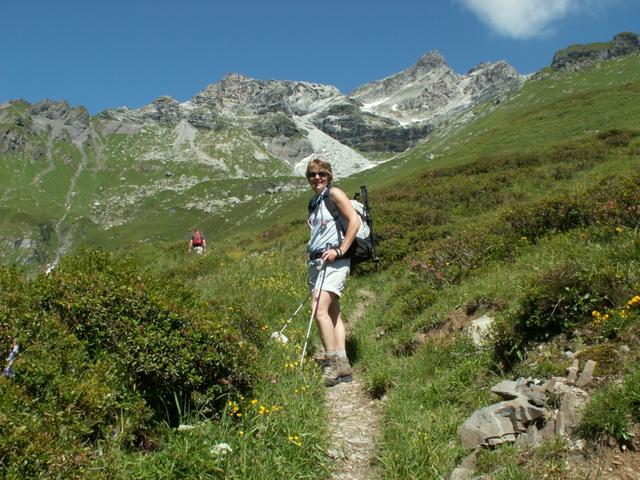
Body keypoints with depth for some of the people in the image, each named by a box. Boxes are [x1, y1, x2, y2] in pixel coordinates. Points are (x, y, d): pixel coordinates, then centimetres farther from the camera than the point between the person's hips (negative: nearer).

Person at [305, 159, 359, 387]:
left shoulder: (334, 193, -3)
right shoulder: (313, 203, 20)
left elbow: (354, 220, -13)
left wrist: (339, 250, -16)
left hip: (333, 261, -9)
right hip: (315, 261, 9)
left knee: (320, 310, -19)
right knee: (333, 313, 6)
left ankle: (333, 362, -13)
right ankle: (342, 365, 9)